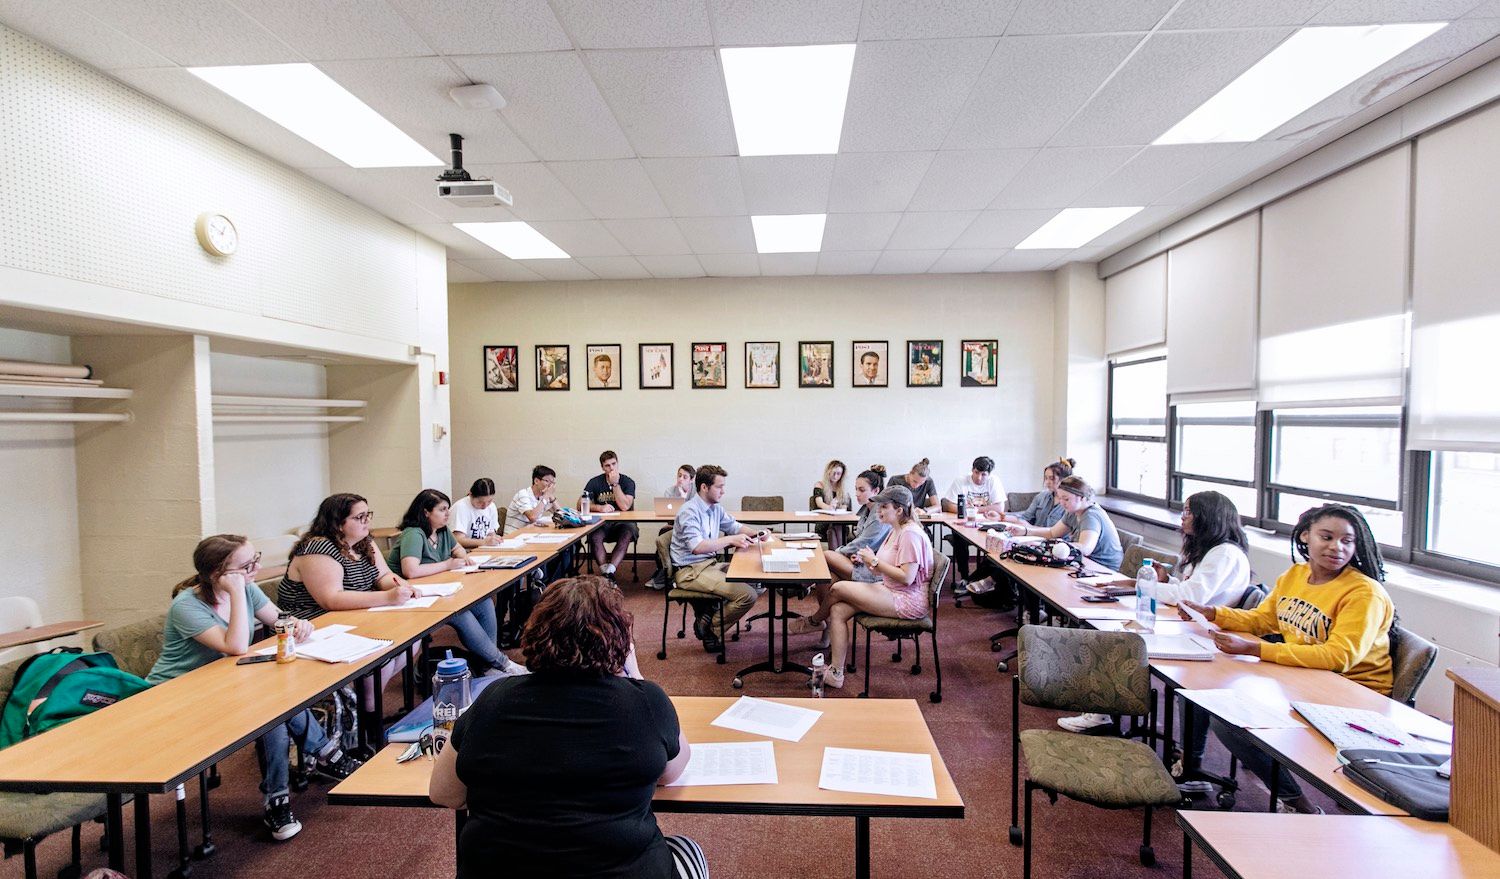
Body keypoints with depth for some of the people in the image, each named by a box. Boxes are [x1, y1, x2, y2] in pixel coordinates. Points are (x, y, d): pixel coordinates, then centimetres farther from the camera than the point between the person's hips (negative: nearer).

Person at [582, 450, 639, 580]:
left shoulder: (628, 482, -1)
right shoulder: (595, 482, 5)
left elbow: (624, 507, -14)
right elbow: (580, 504, -3)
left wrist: (615, 484, -15)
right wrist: (599, 507, -20)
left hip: (622, 522, -1)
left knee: (627, 534, -35)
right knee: (594, 536, -32)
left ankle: (609, 572, -36)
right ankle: (606, 572, -28)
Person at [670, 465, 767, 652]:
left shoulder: (715, 508, 10)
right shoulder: (689, 511, -17)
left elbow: (733, 526, 25)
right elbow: (697, 546, -28)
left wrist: (755, 533, 7)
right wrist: (730, 540, -25)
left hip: (711, 564, 9)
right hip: (690, 571, -9)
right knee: (747, 595, -19)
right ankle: (709, 629, 0)